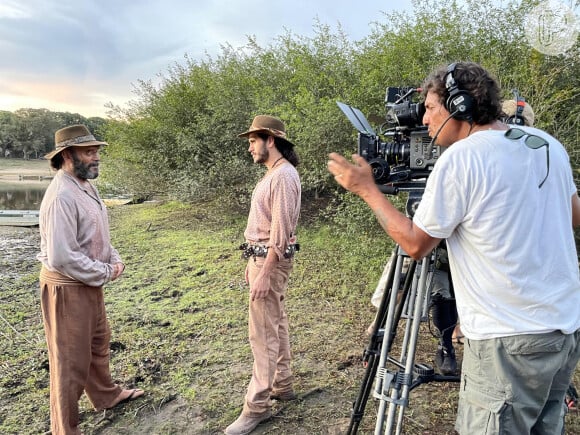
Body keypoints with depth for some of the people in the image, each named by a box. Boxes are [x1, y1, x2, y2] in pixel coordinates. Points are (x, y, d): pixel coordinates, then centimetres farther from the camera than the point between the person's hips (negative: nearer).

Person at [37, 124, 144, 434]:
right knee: (71, 360, 6)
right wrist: (106, 273, -18)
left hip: (90, 282, 10)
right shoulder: (62, 196, -25)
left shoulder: (87, 186, 5)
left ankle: (106, 395, 48)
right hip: (68, 287, -9)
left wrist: (114, 260, 0)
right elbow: (61, 257, -29)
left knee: (98, 343, 26)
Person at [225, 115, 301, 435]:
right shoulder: (272, 174, 14)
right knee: (275, 325, 16)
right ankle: (282, 385, 29)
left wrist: (264, 274, -23)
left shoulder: (283, 176, -17)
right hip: (261, 257, 10)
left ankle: (257, 406, 5)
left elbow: (280, 231, -22)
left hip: (271, 261, -10)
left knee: (263, 333, -5)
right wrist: (253, 263, 19)